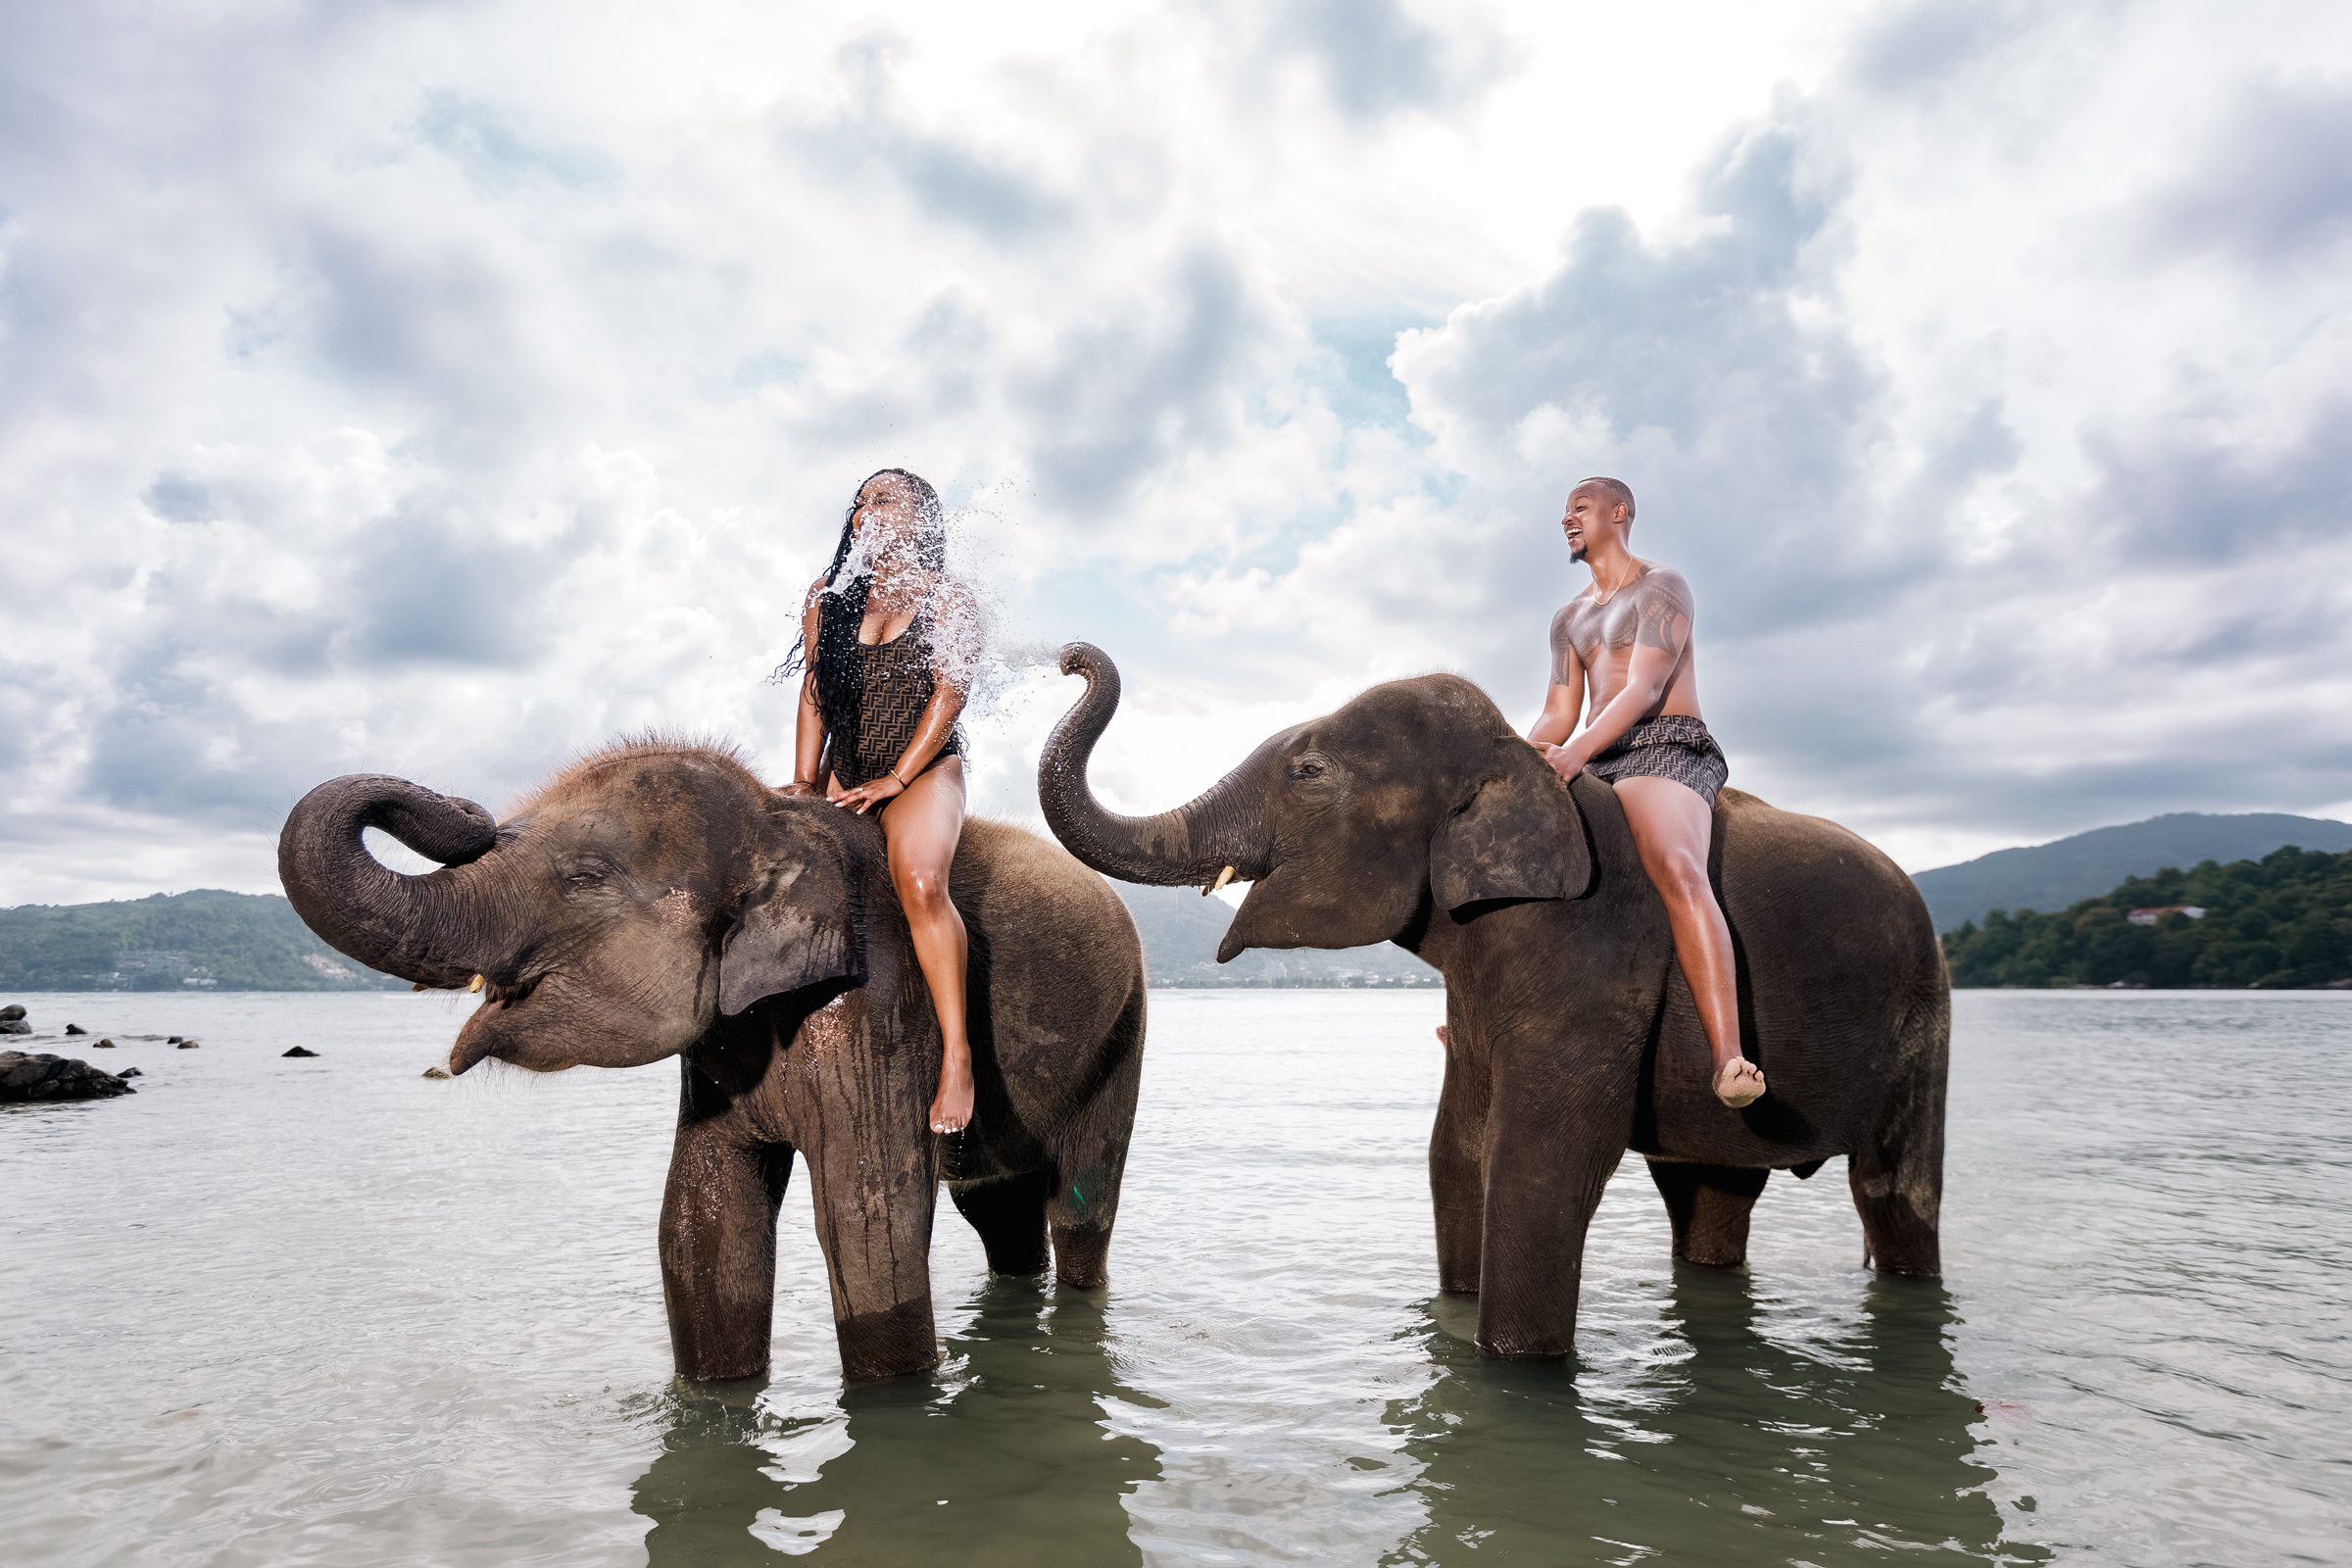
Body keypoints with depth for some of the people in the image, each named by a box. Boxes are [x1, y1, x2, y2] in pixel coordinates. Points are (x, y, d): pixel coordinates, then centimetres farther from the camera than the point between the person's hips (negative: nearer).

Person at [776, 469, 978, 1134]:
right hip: (844, 779, 6)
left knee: (919, 879, -32)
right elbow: (813, 693, 13)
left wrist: (894, 781, -15)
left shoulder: (949, 600, 4)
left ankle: (956, 1055, -30)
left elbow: (950, 691, -7)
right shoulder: (829, 598, 16)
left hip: (925, 771, -5)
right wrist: (804, 783, 1)